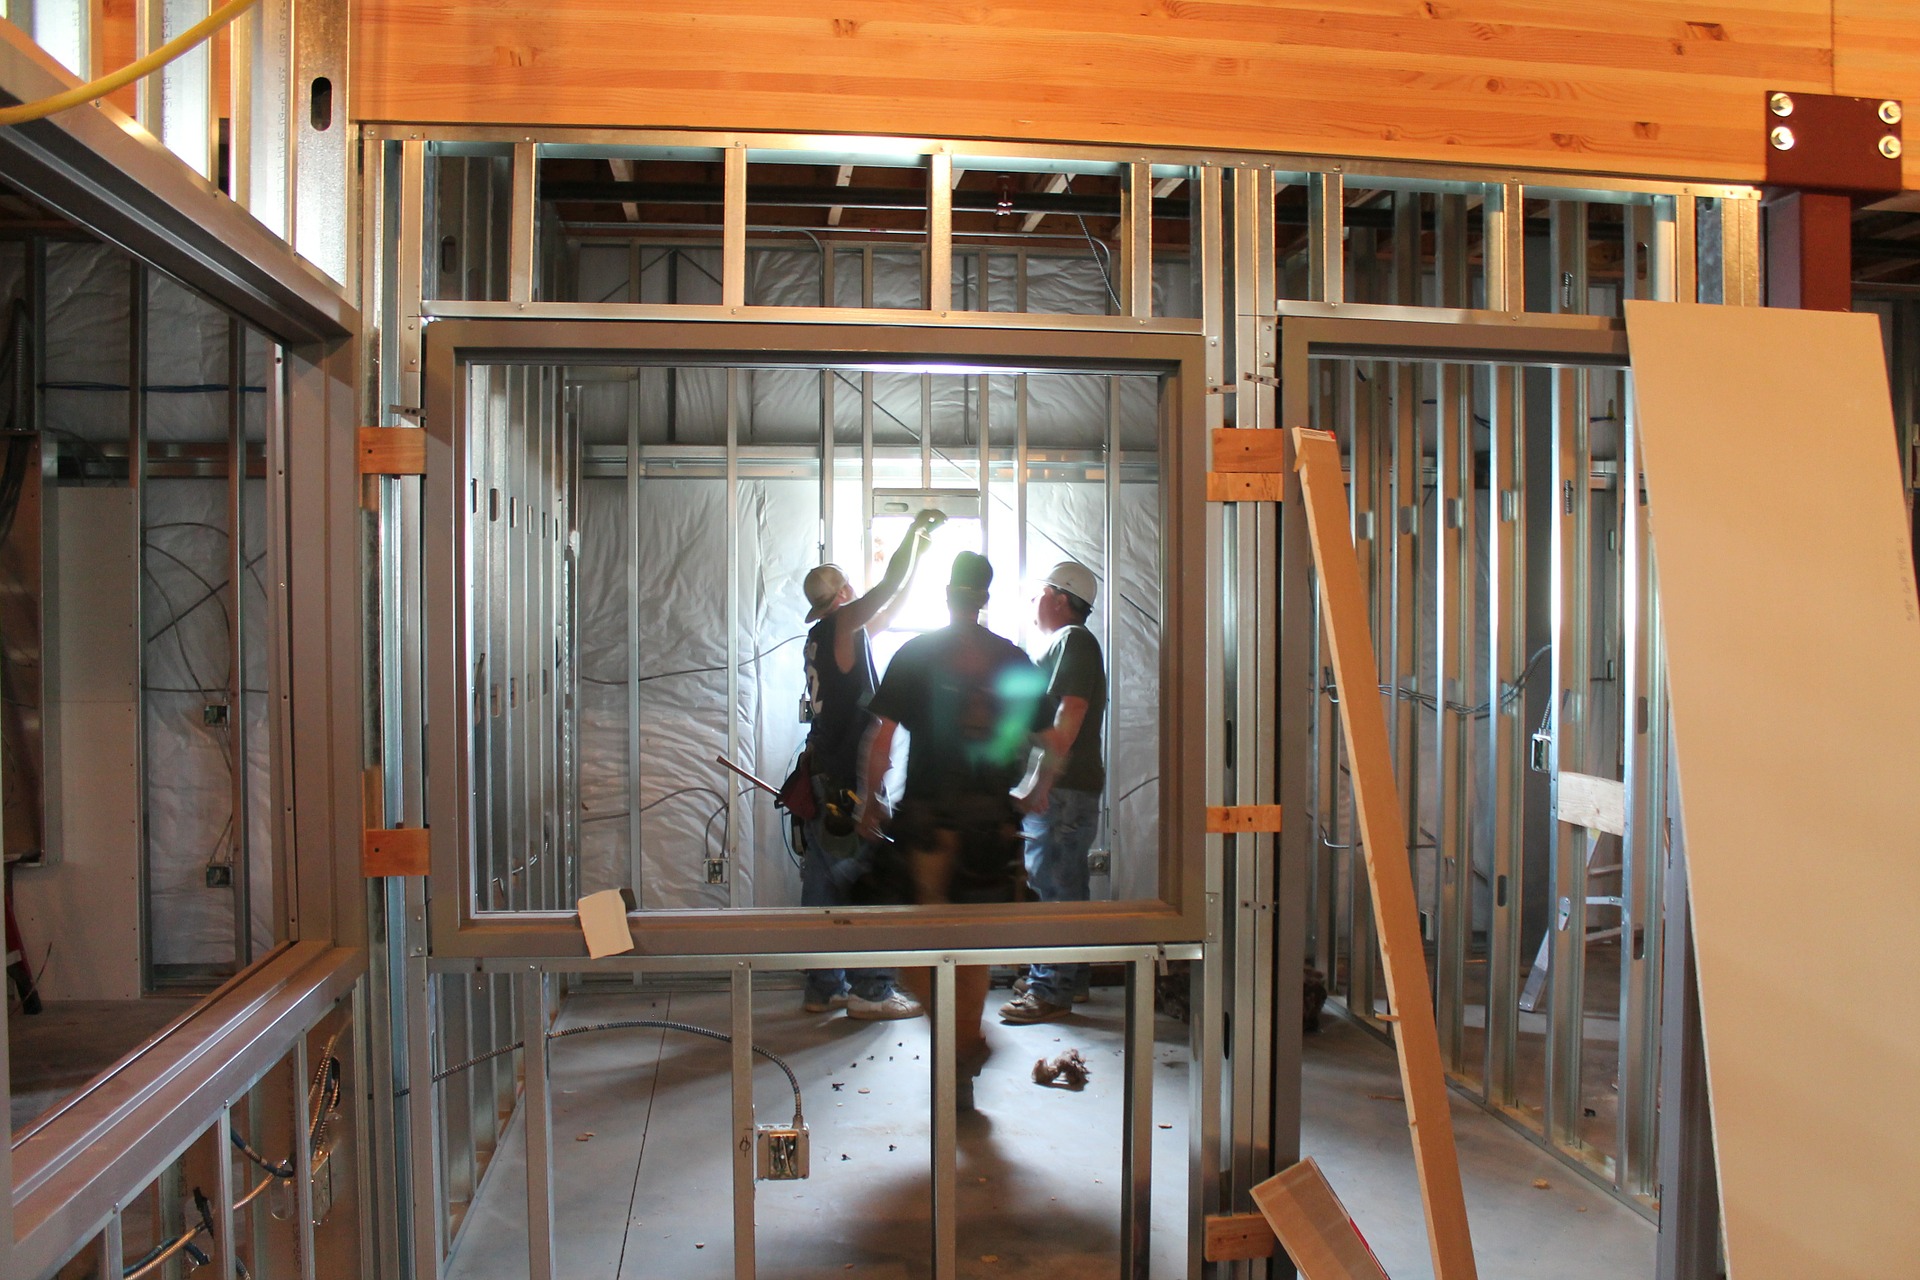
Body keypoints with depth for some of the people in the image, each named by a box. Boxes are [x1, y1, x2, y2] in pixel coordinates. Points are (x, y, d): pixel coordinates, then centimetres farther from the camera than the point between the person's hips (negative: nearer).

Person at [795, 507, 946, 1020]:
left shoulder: (822, 635, 15)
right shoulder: (841, 624, -9)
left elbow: (889, 608, 24)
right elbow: (890, 585, -10)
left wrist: (919, 553, 27)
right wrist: (915, 530, 5)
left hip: (821, 780, 9)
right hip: (848, 783, -9)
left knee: (823, 884, 10)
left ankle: (824, 987, 16)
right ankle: (870, 991, -2)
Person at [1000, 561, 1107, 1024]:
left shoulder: (1073, 639, -10)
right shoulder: (1066, 643, 21)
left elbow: (1068, 718, -20)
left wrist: (1040, 785, -24)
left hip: (1063, 790, -10)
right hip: (1061, 788, 10)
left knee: (1052, 887, -6)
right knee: (1064, 886, 15)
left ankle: (1050, 991, -1)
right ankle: (1070, 981, 25)